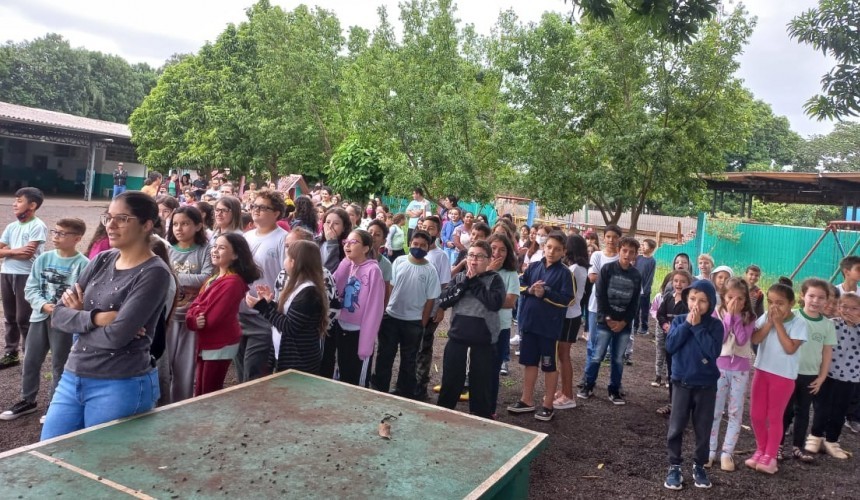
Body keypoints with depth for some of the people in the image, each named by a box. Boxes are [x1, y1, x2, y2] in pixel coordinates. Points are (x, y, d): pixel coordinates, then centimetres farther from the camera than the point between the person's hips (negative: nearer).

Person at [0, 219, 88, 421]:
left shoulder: (83, 264, -14)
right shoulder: (43, 259, 2)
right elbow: (30, 289, 3)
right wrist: (44, 305, -13)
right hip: (40, 317, 5)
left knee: (59, 366, 9)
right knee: (30, 361, 15)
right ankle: (27, 401, 34)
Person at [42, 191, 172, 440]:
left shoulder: (154, 273, -14)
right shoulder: (102, 260, 7)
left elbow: (117, 335, -22)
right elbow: (58, 315, 3)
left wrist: (80, 315, -5)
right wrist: (95, 317, -15)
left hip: (121, 388, -6)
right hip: (72, 378, 7)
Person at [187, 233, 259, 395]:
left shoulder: (233, 282, -20)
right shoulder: (214, 278, 10)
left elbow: (212, 318, -24)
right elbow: (196, 304, 4)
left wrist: (193, 319, -7)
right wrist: (194, 319, -17)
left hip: (220, 345, -9)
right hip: (205, 343, 9)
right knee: (200, 392, 18)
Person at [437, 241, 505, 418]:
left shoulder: (494, 279, 0)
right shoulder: (459, 277, 8)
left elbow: (495, 303, -18)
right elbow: (443, 301, -5)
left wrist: (474, 281, -12)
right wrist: (465, 281, -10)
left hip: (483, 340, -2)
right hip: (457, 337, 2)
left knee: (481, 383, 8)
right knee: (450, 381, 10)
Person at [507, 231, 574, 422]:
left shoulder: (564, 272, -8)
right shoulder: (534, 266, 5)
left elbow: (566, 299, -14)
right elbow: (519, 284, 8)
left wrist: (545, 293, -21)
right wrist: (530, 289, -11)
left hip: (549, 326, -5)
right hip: (529, 322, 5)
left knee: (549, 365, 8)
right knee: (529, 362, 15)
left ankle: (548, 404, 20)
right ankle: (527, 400, 29)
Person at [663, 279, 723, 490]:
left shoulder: (715, 324, -7)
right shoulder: (679, 320, -2)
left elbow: (713, 352, -20)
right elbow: (670, 346, -14)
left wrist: (698, 326, -20)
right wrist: (687, 324, -17)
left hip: (706, 385, 0)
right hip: (682, 383, 1)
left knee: (703, 429, 11)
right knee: (676, 427, 5)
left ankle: (699, 466, 27)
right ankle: (674, 466, 17)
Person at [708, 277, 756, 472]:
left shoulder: (748, 317, -1)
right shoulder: (717, 313, -3)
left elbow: (742, 340, -15)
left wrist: (737, 316, -14)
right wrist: (729, 315, -15)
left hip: (740, 370, 1)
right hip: (719, 367, -1)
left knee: (736, 413, 6)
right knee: (714, 411, 5)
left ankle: (727, 452, 14)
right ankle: (710, 450, 15)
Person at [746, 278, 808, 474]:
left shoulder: (799, 322, -11)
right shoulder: (765, 317, 0)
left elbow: (790, 348, -20)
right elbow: (755, 339, -10)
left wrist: (778, 323, -18)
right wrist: (770, 322, -16)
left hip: (784, 375, -4)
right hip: (762, 370, 4)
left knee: (774, 416, 5)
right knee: (756, 415, 9)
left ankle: (770, 457, 17)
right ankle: (761, 450, 26)